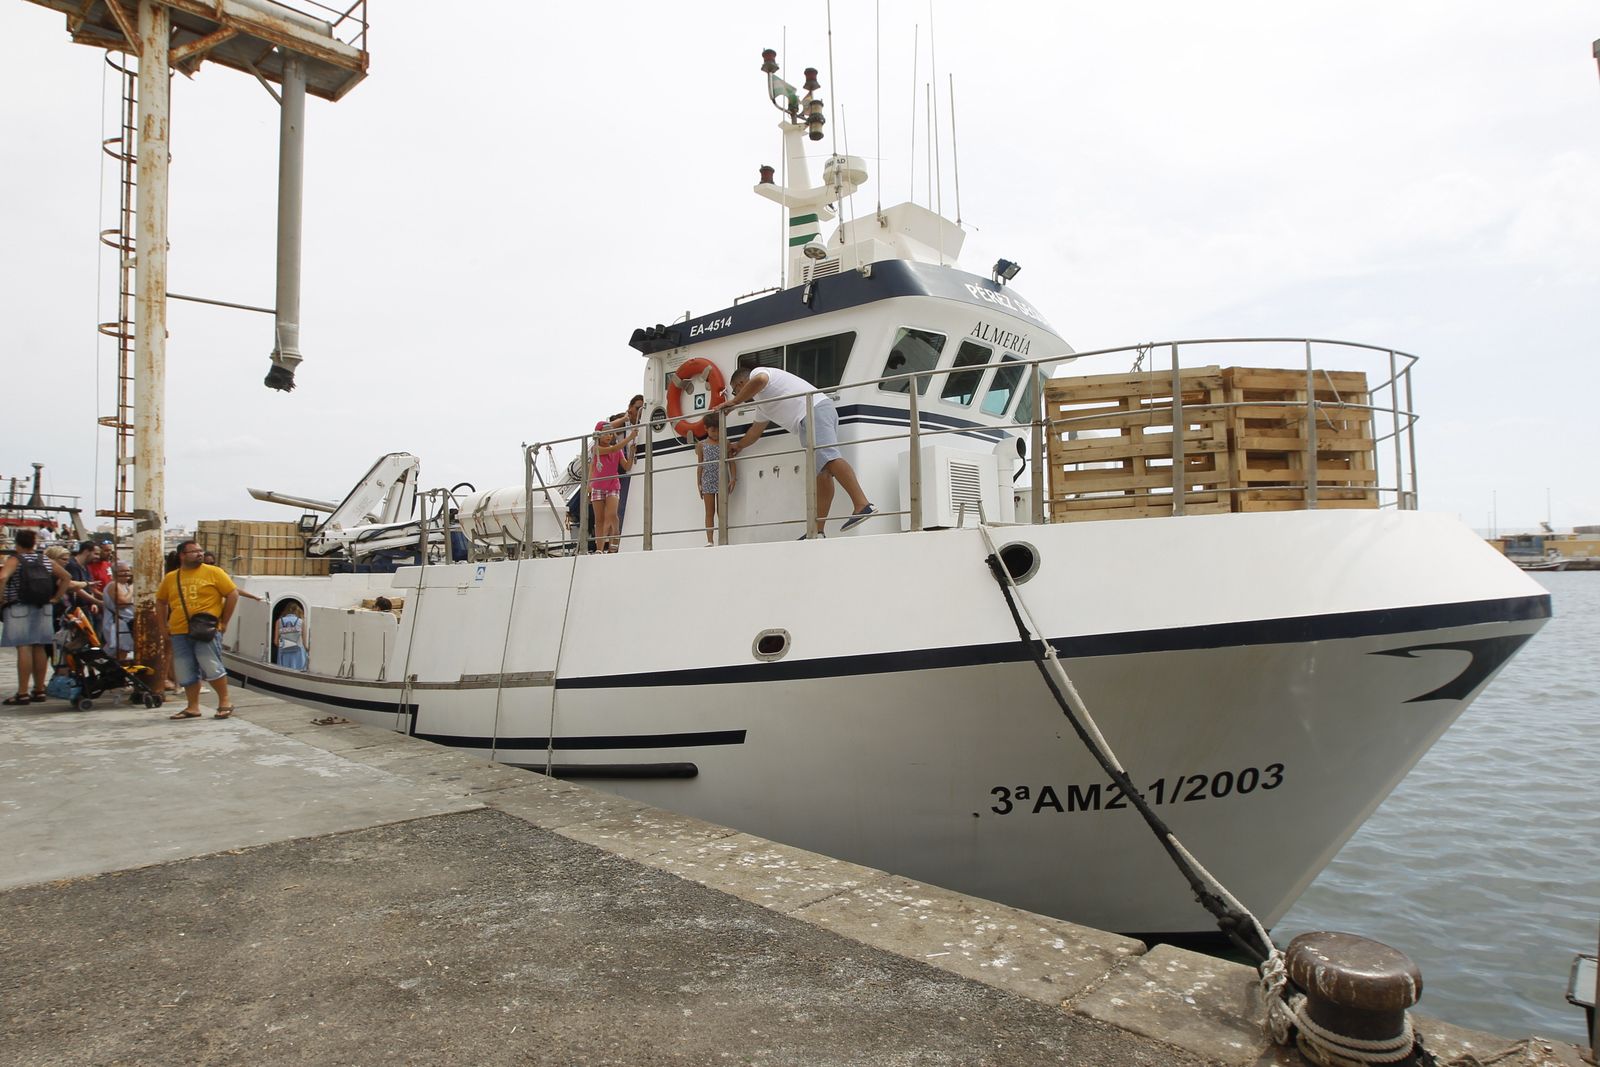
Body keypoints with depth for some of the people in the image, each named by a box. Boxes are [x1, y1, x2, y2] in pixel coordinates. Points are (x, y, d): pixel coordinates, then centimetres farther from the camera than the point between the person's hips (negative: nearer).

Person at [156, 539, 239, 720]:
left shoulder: (213, 572, 0)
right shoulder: (171, 577, 11)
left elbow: (233, 594, -1)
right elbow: (161, 601, 24)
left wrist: (224, 621, -3)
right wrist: (165, 625, 16)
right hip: (179, 633, 4)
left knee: (211, 667, -7)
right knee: (186, 672, 7)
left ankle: (224, 703, 5)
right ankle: (193, 707, 17)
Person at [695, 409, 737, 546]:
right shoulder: (701, 445, 5)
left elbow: (731, 462, 1)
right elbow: (700, 465, 8)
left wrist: (733, 478, -10)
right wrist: (699, 484, 5)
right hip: (708, 483, 1)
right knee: (710, 512, 2)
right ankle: (710, 540, 3)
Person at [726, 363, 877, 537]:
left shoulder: (756, 372, 10)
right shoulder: (762, 403, 38)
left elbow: (760, 380, -16)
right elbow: (755, 430, 51)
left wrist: (734, 402, -6)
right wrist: (738, 446, 63)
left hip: (813, 410, -10)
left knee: (828, 458, -26)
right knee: (822, 473, -2)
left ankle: (862, 505, -42)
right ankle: (818, 531, -8)